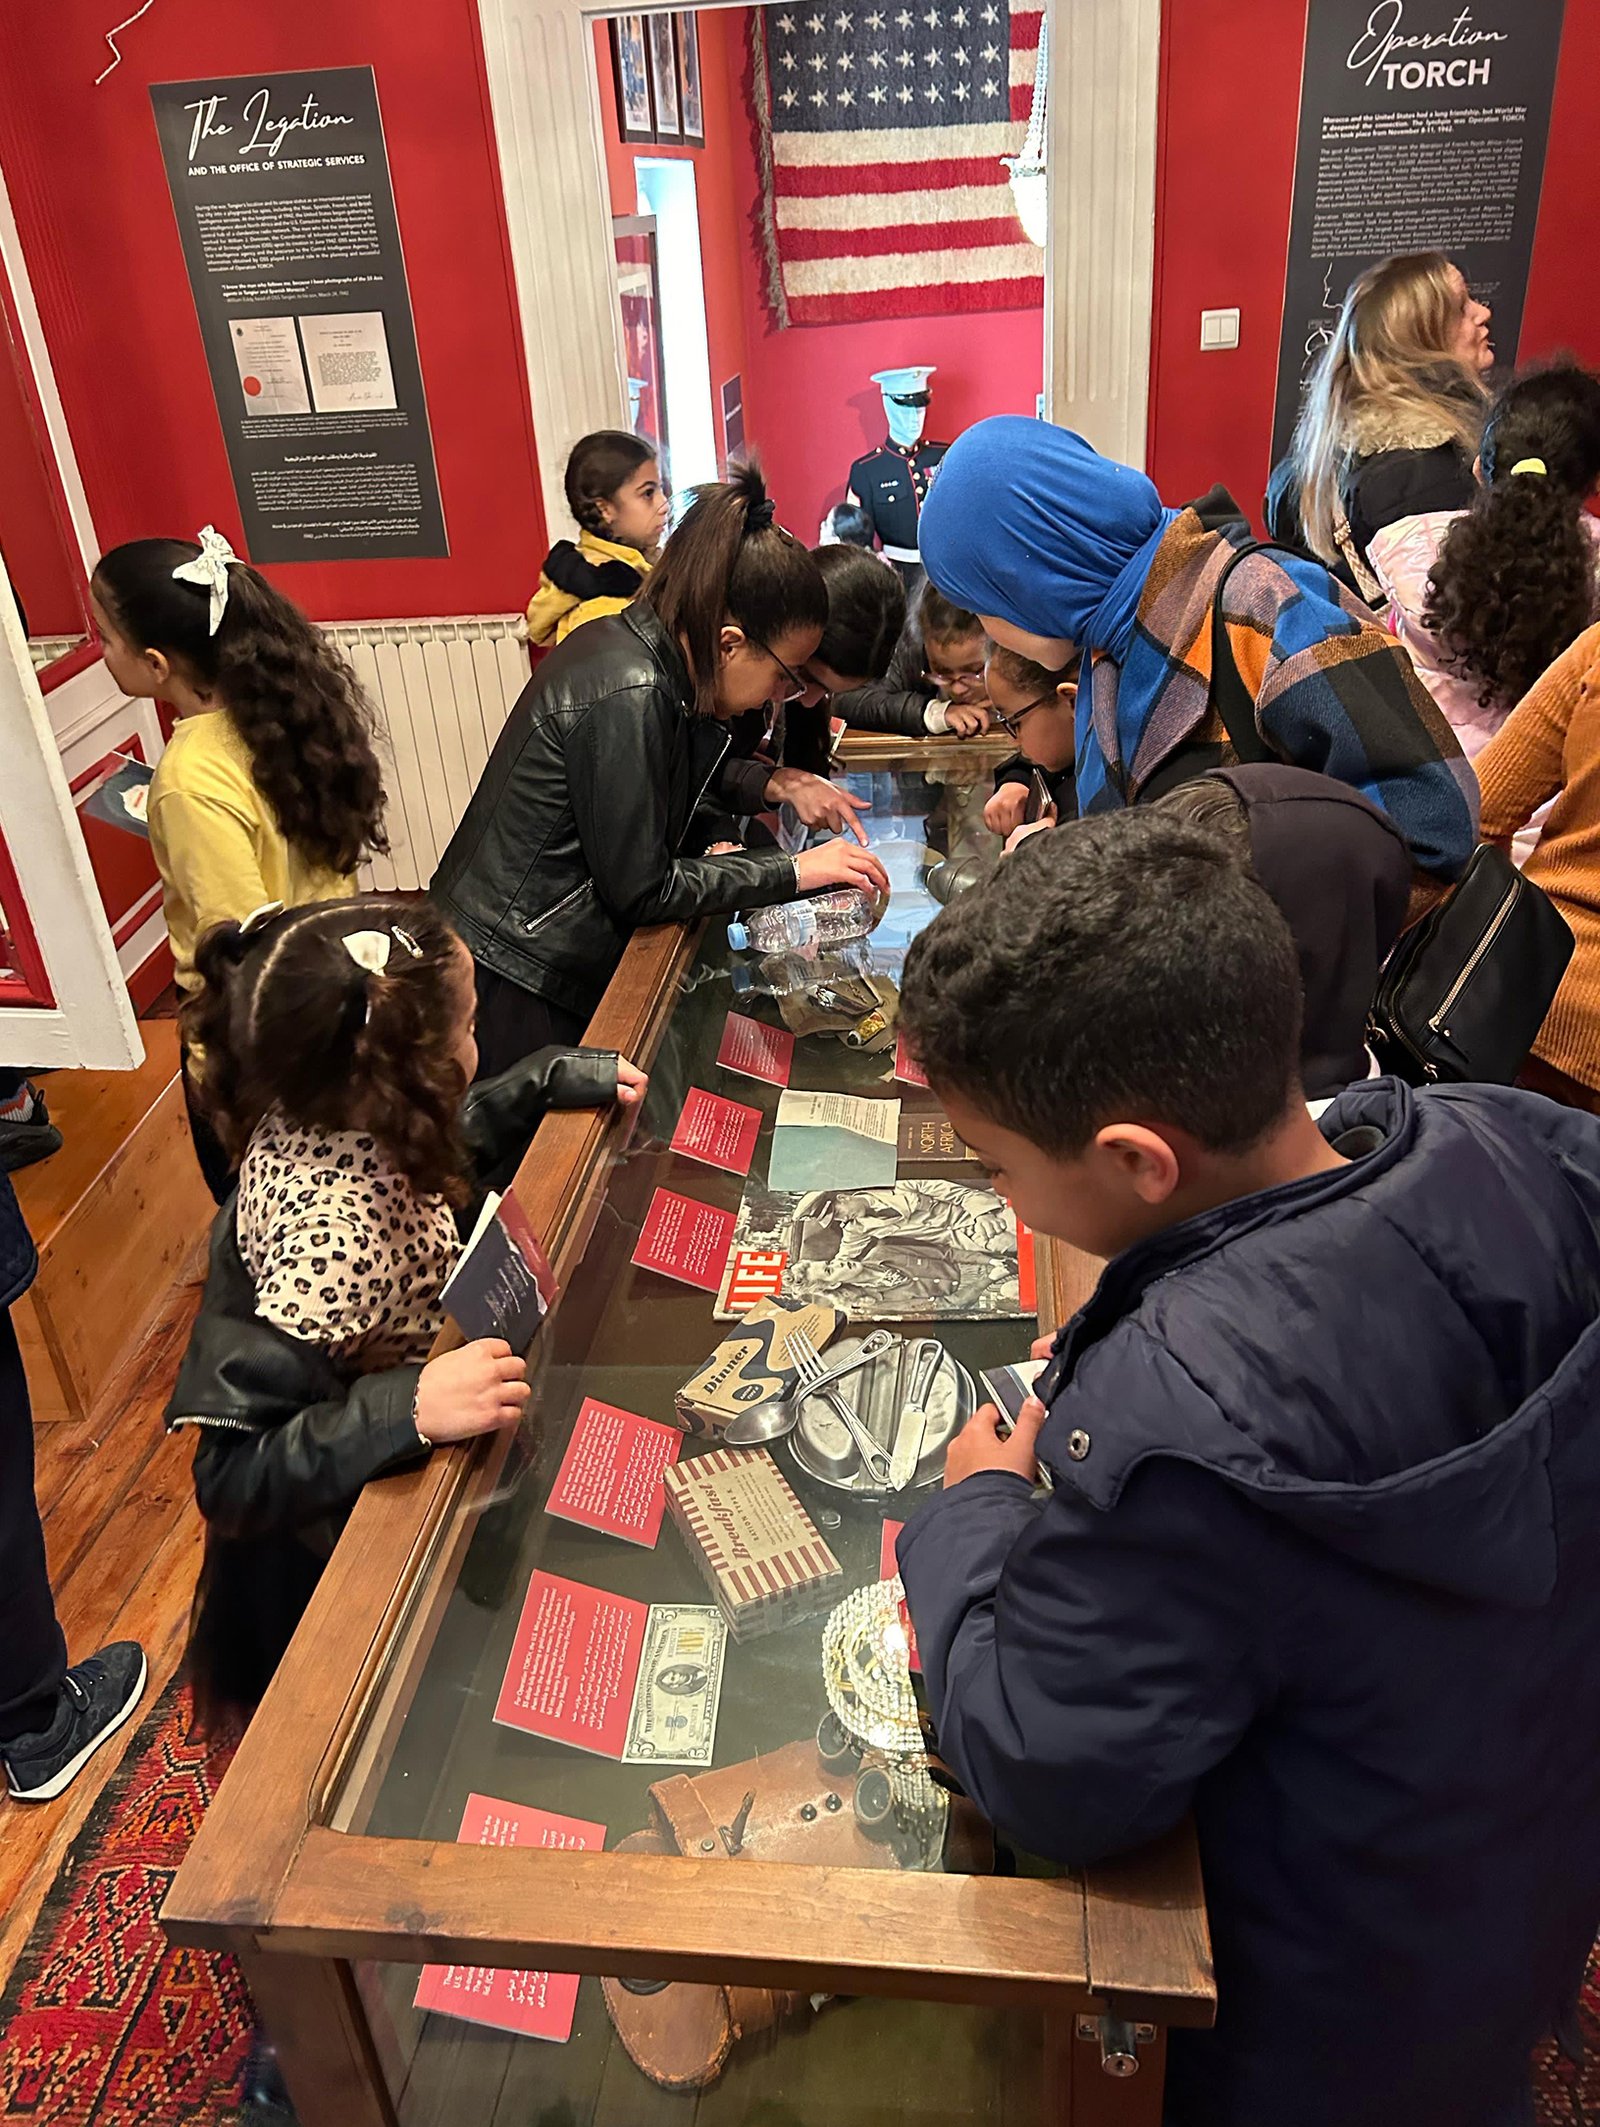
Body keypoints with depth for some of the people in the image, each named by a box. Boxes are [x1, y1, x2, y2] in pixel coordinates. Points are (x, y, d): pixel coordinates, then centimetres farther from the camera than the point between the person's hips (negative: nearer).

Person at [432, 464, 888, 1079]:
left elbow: (675, 774, 20)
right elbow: (641, 889, -20)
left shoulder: (622, 640, 2)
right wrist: (794, 872, -14)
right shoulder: (628, 696, -25)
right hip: (512, 988, -9)